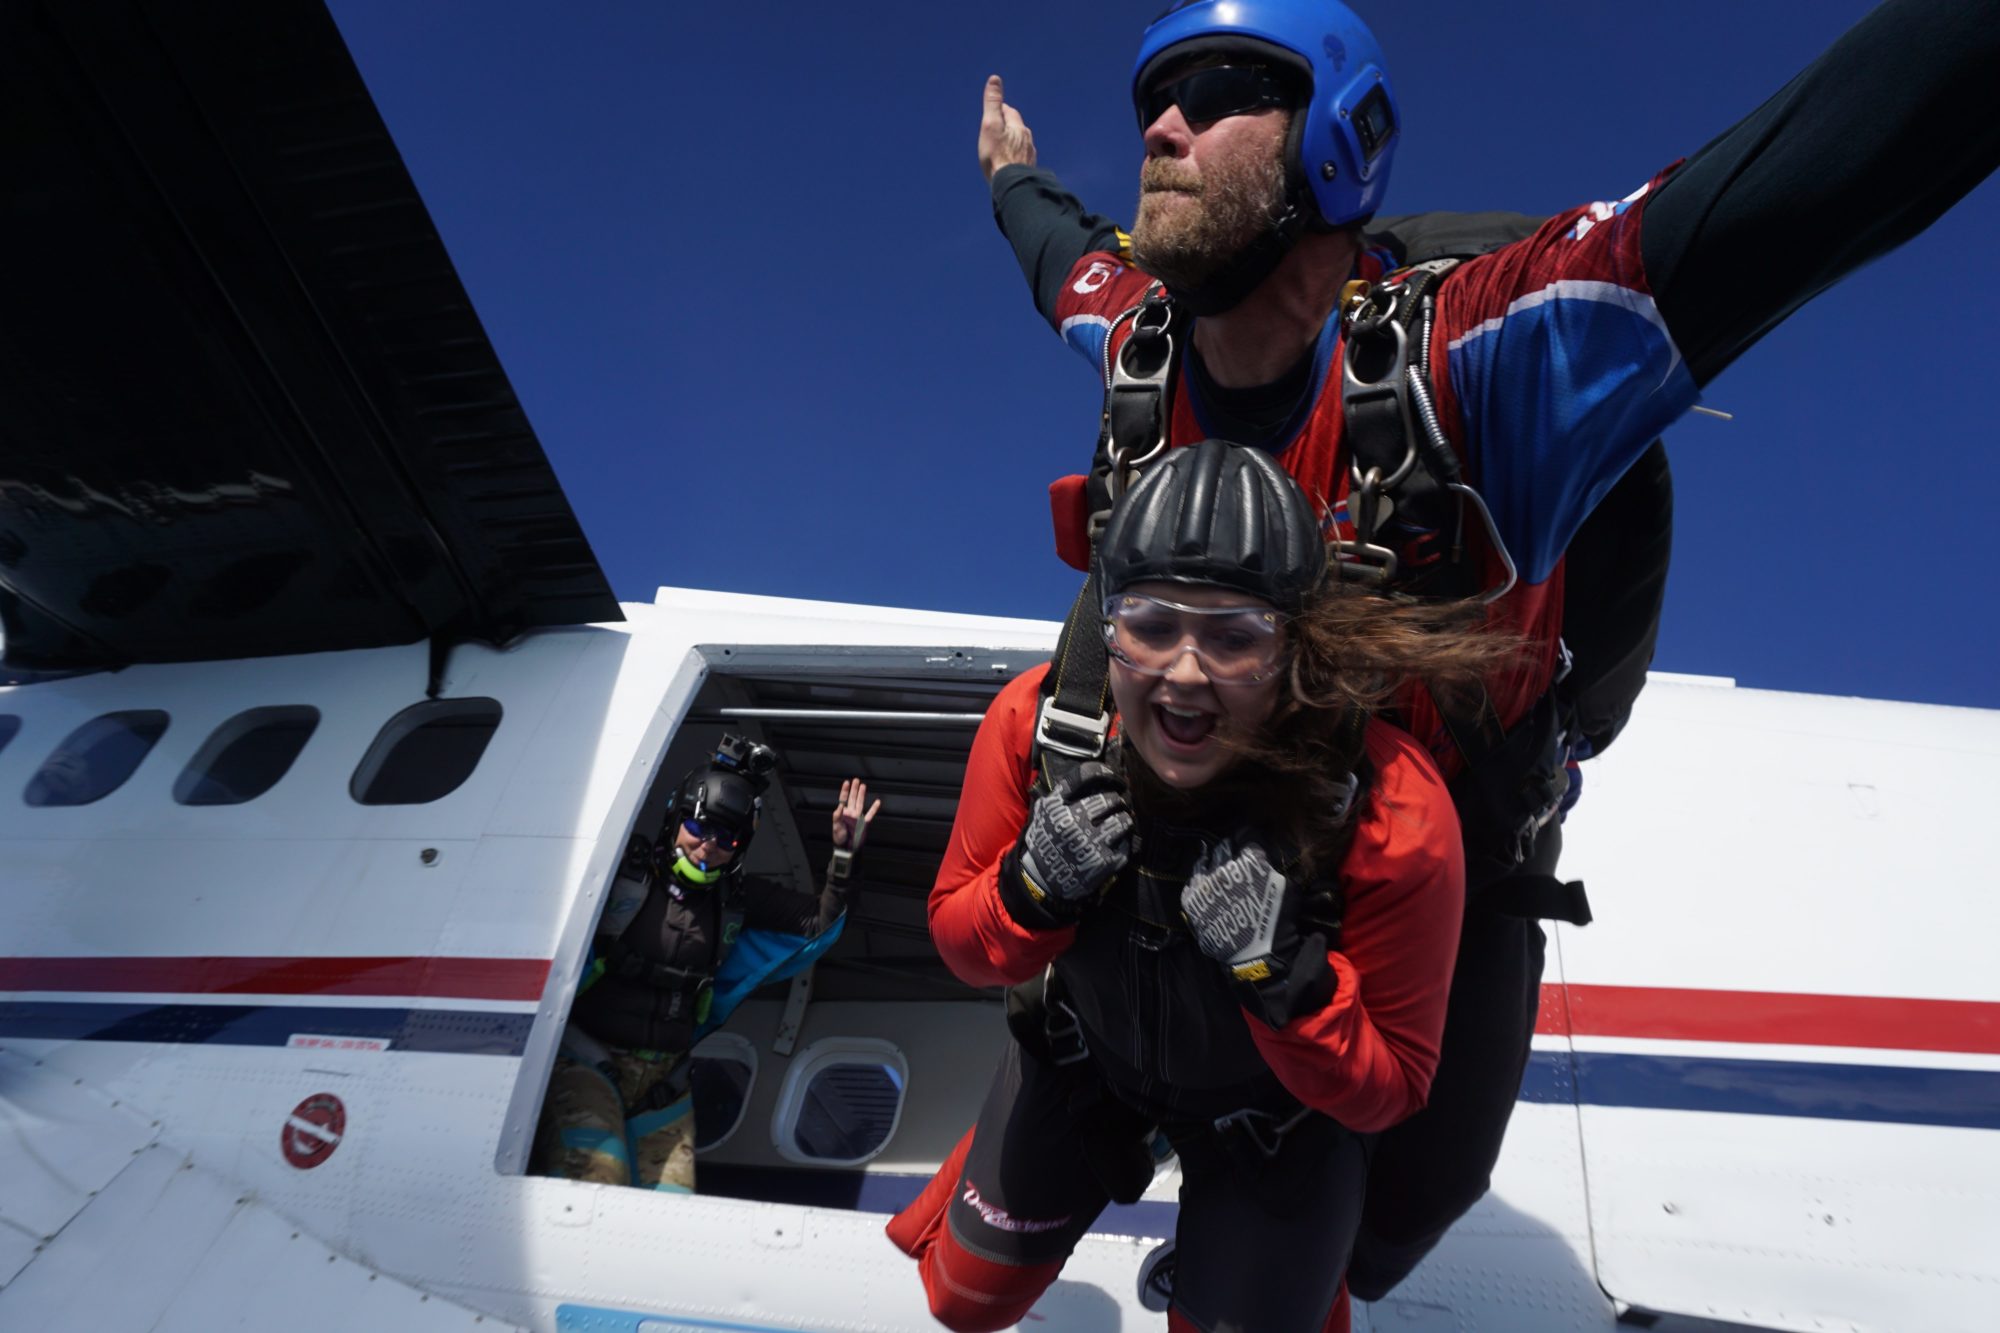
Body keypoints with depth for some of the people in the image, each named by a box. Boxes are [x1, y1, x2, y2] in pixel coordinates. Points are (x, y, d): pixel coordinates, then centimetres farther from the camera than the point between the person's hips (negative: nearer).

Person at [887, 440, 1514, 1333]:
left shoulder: (1394, 816, -35)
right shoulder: (1033, 720, -28)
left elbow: (1386, 1090, -22)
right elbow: (965, 945, -13)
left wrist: (1287, 980, -40)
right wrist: (1035, 894, -34)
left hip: (1278, 1104, -2)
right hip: (1089, 1048, 3)